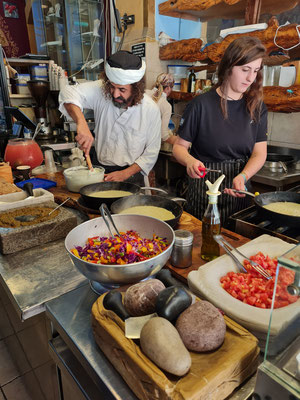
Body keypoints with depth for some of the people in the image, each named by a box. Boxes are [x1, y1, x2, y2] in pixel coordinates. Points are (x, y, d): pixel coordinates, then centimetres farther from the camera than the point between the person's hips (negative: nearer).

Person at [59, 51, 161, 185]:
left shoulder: (151, 110, -10)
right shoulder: (101, 90, -8)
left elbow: (151, 153, -4)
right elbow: (69, 93, -17)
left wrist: (125, 174, -13)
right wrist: (81, 123, -34)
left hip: (131, 174, -1)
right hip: (100, 168, 2)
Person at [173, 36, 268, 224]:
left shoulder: (257, 108, 2)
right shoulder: (202, 105, -9)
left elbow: (259, 153, -2)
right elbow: (179, 146, -6)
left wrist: (242, 176, -21)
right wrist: (190, 160, -29)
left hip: (239, 189, 4)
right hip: (205, 189, -3)